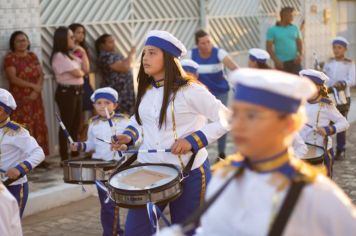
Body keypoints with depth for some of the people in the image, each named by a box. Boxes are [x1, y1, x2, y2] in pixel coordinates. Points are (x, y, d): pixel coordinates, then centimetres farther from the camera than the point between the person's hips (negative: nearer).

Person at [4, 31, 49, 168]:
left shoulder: (33, 56, 14)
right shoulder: (10, 58, -3)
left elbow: (41, 75, 7)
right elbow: (13, 79, -14)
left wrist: (37, 90, -10)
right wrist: (33, 86, -17)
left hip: (35, 98, 5)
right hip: (19, 99, -5)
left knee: (39, 127, 5)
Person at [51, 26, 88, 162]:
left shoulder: (71, 55, 14)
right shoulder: (59, 56, -15)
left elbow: (86, 69, 11)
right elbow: (77, 73, -18)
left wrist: (83, 53, 6)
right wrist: (81, 72, 5)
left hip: (77, 92, 9)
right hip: (66, 93, -9)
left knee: (75, 125, 14)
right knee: (66, 125, -5)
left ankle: (75, 155, 24)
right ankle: (64, 158, 1)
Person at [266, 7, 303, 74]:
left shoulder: (295, 28, 10)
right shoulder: (272, 30, 0)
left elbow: (300, 43, 12)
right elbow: (269, 47, -4)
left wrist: (301, 55, -7)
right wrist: (276, 60, -16)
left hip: (294, 61, 3)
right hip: (281, 63, -2)